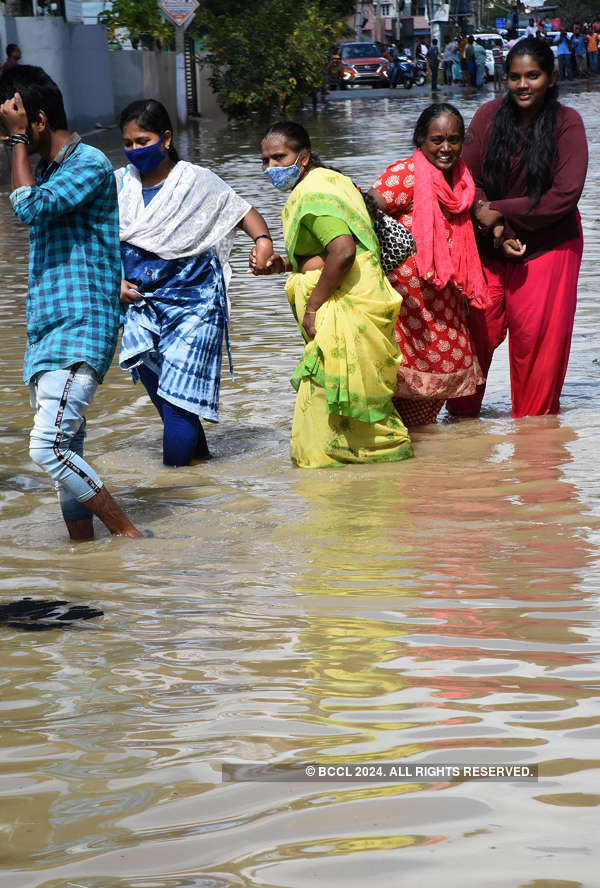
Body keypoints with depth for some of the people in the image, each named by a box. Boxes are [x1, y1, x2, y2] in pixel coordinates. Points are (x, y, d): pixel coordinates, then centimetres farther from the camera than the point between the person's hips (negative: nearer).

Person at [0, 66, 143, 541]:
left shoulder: (90, 164, -10)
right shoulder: (45, 171, 18)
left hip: (80, 332, -9)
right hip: (46, 332, 9)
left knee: (49, 447, -20)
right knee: (66, 454, 8)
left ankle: (131, 538, -11)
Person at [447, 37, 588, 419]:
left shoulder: (566, 123, -9)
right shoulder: (489, 116, -3)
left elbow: (565, 195, -16)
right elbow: (468, 180, -2)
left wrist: (501, 212, -15)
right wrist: (495, 230, -15)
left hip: (547, 246, -2)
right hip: (490, 245, 2)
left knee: (537, 335, -1)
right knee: (478, 328, 1)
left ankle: (536, 417, 17)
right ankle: (462, 412, 19)